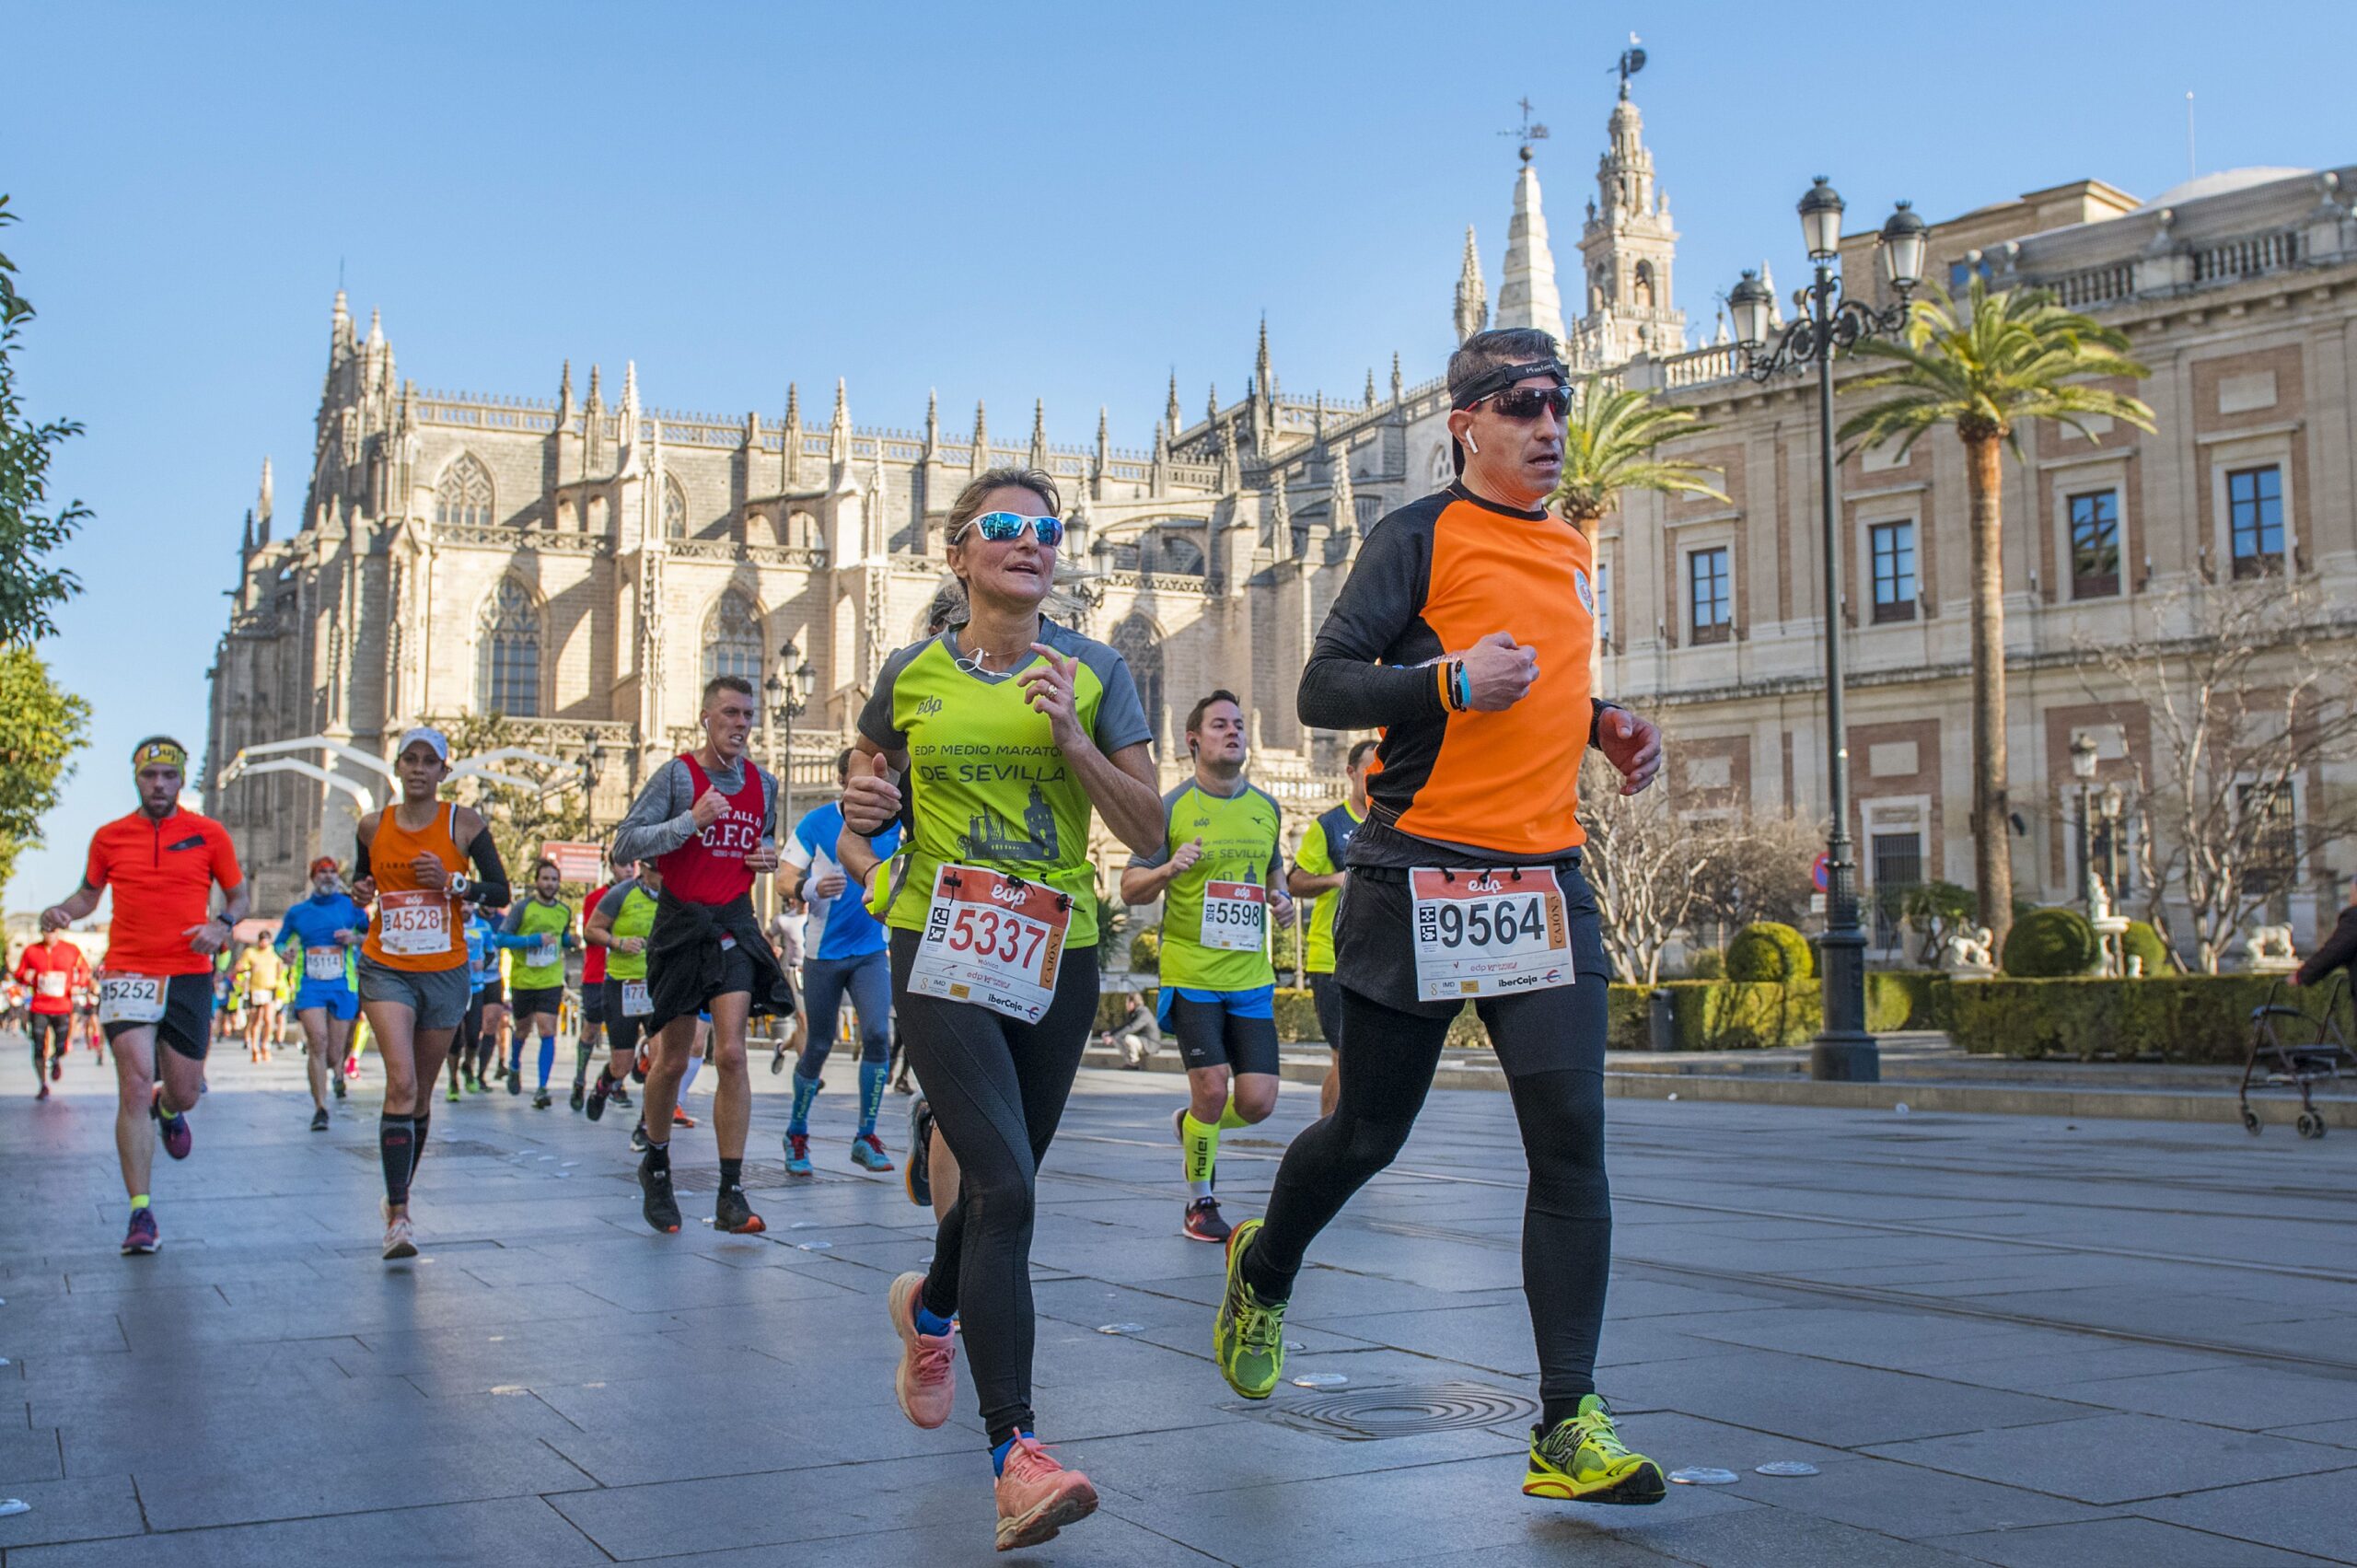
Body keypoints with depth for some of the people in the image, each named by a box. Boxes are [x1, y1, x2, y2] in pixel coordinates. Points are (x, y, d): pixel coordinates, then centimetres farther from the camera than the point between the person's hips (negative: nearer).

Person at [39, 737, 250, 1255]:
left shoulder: (209, 834, 4)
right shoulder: (109, 838, 7)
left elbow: (238, 895, 12)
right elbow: (90, 893, 21)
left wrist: (222, 925, -9)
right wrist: (62, 911, -1)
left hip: (190, 975, 1)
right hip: (127, 974, 0)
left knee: (185, 1093, 6)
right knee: (134, 1086, -13)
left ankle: (167, 1110, 47)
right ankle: (140, 1213, -7)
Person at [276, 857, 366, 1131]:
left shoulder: (351, 906, 7)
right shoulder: (298, 912, 11)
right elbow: (280, 942, 22)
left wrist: (355, 938, -9)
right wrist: (284, 953, -1)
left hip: (343, 985, 0)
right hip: (310, 985, 0)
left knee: (334, 1053, 2)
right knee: (318, 1041, -19)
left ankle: (337, 1069, 41)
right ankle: (320, 1108, -16)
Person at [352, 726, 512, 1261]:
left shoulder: (464, 823, -2)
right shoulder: (373, 826, 4)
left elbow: (500, 892, -1)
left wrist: (452, 881, -16)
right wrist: (362, 889, -2)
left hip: (445, 971, 1)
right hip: (386, 969, 0)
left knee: (421, 1093, 11)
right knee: (401, 1081, -18)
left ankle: (399, 1195, 32)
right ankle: (398, 1216, -19)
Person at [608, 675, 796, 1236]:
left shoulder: (763, 783, 8)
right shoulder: (677, 774, -6)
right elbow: (624, 844, -12)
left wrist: (770, 857, 4)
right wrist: (692, 819, -23)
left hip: (735, 926, 2)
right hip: (681, 924, -2)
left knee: (731, 1053, -11)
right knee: (672, 1061, 6)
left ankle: (731, 1193, -9)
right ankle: (655, 1165, 32)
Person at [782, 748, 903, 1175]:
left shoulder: (893, 824, 2)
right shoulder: (816, 822, -5)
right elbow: (786, 880, -8)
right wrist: (810, 889, -29)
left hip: (871, 950, 2)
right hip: (824, 952, -1)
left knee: (877, 1035, -14)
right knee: (819, 1046, 5)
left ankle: (866, 1137, -1)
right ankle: (796, 1134, 26)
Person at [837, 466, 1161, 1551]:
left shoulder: (1094, 671, 3)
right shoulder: (911, 676, 4)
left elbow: (1149, 830, -1)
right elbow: (864, 794, 19)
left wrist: (1072, 740, -15)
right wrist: (863, 853, -3)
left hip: (1056, 956, 3)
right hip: (942, 953, -2)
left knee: (1003, 1183, 17)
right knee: (1004, 1187, -18)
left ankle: (931, 1305, 50)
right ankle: (1016, 1456, -18)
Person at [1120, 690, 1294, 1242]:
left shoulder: (1266, 808, 10)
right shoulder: (1173, 807, -4)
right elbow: (1129, 889, -1)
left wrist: (1282, 900, 6)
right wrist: (1169, 869, -21)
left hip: (1251, 976, 4)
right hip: (1190, 974, -4)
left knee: (1257, 1102, -2)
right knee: (1212, 1088, -10)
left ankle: (1190, 1125, 32)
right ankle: (1199, 1202, 14)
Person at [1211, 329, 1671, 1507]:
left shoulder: (1571, 553, 17)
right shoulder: (1419, 536, -3)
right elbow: (1322, 689, -9)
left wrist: (1604, 728, 12)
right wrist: (1453, 681, -21)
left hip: (1543, 878, 5)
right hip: (1418, 879, -5)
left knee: (1571, 1143, -7)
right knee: (1369, 1134, 8)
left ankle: (1569, 1428, -3)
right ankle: (1262, 1272, 39)